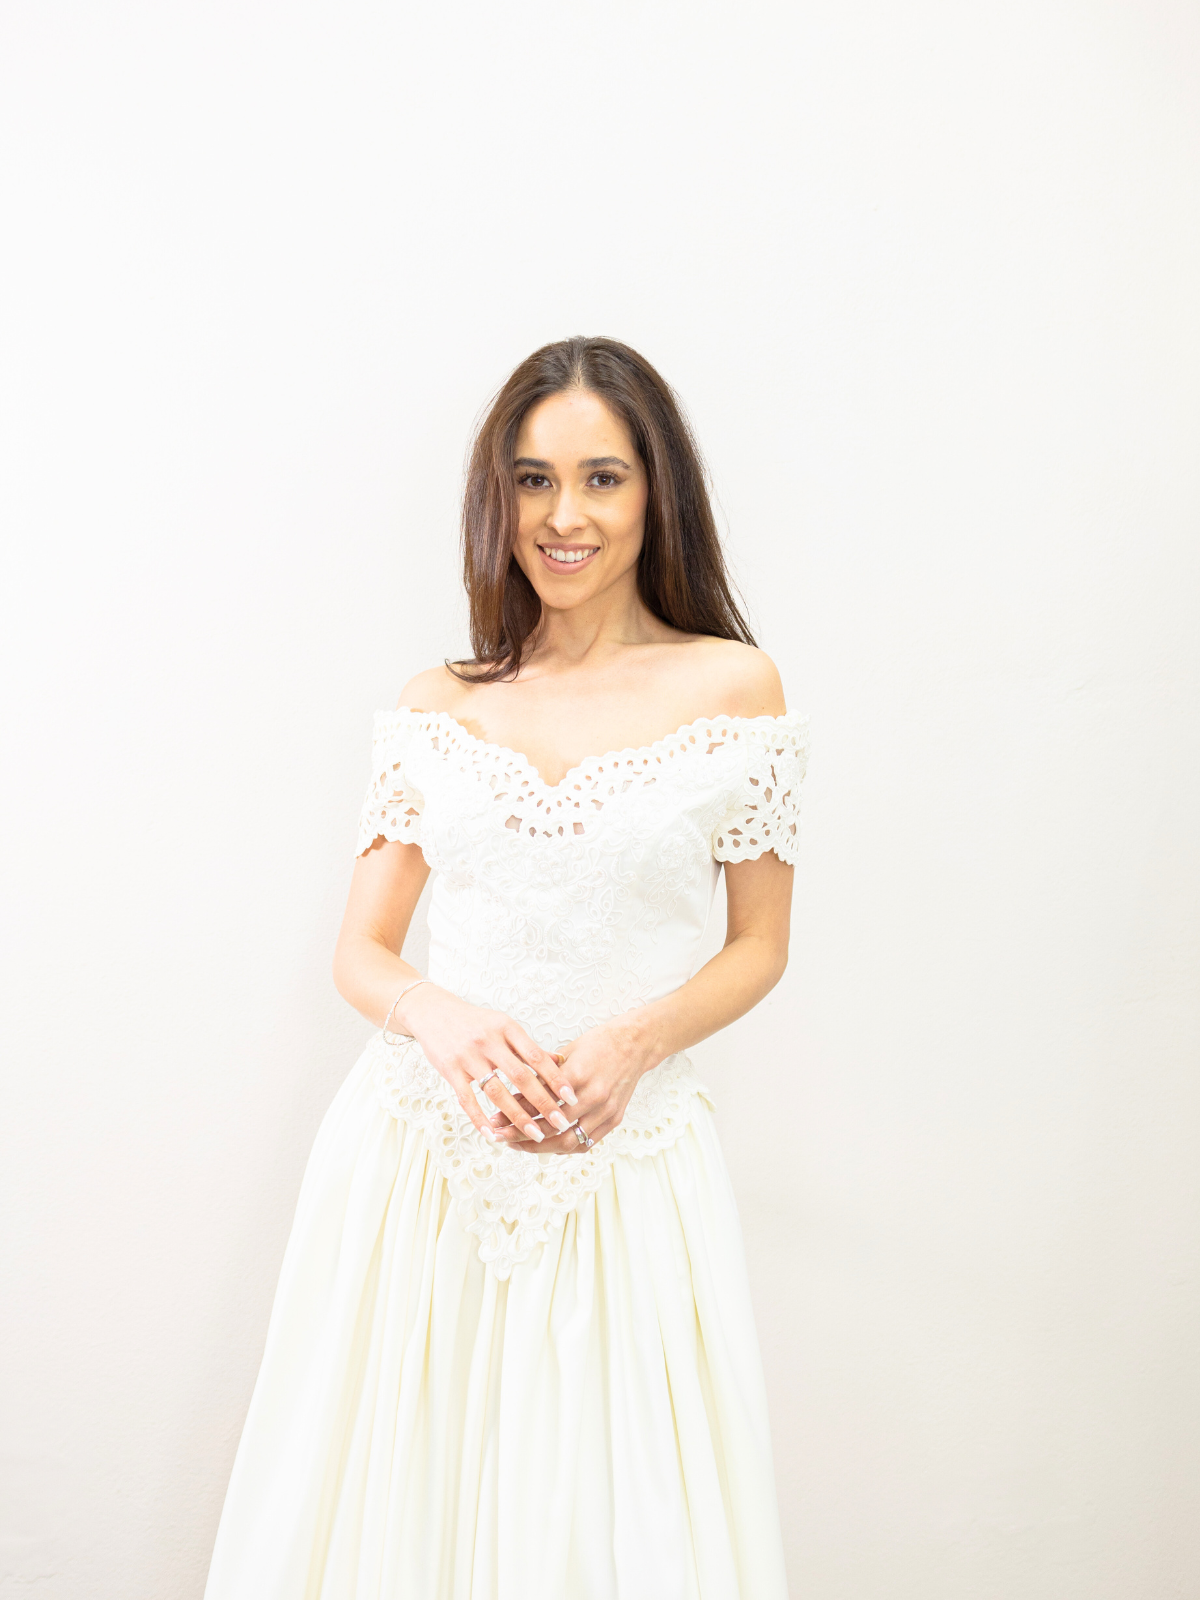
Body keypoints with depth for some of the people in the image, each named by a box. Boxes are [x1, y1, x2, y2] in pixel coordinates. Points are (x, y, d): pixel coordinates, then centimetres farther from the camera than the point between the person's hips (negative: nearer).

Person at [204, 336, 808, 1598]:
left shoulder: (732, 686, -1)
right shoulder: (437, 708, 5)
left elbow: (759, 949, 4)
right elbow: (361, 952, 7)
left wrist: (635, 1039, -14)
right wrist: (444, 1018, -15)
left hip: (629, 1157, -1)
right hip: (420, 1150, 2)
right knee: (398, 1495, 10)